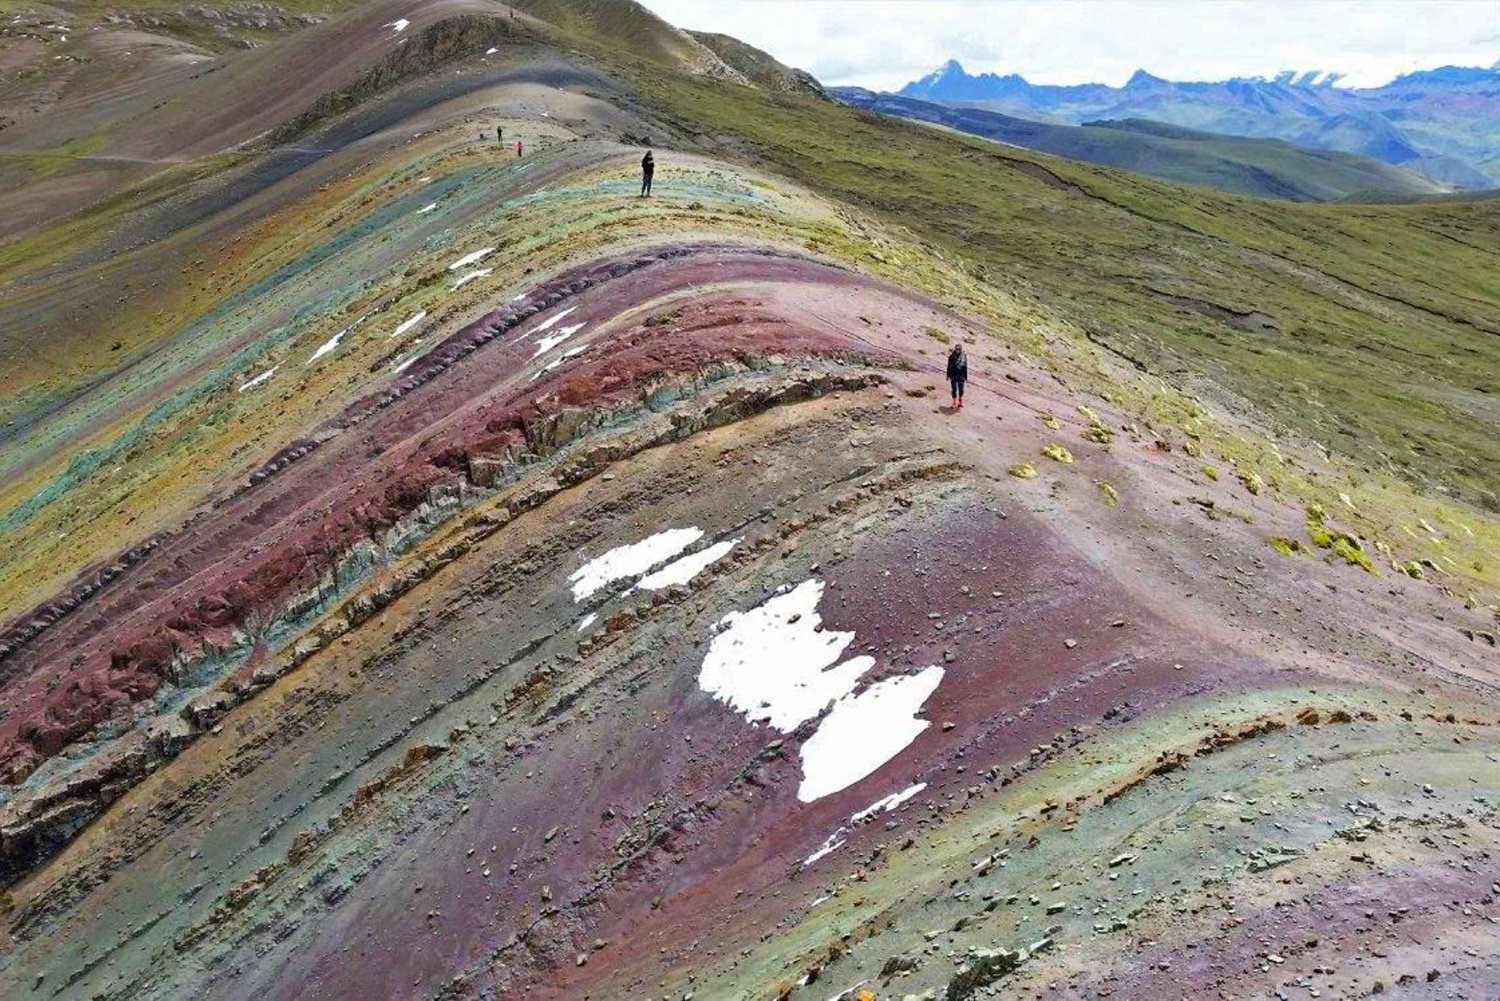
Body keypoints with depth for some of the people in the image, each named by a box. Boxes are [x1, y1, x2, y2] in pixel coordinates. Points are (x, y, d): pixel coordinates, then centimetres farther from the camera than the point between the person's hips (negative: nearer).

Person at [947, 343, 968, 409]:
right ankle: (955, 402, 21)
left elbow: (965, 367, 1)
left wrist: (966, 377, 3)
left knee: (961, 389, 12)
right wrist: (948, 375, 1)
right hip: (953, 376, -1)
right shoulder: (952, 356, -10)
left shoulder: (963, 357, -6)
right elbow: (949, 366, -2)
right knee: (954, 389, 6)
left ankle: (960, 400, 36)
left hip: (961, 376, 1)